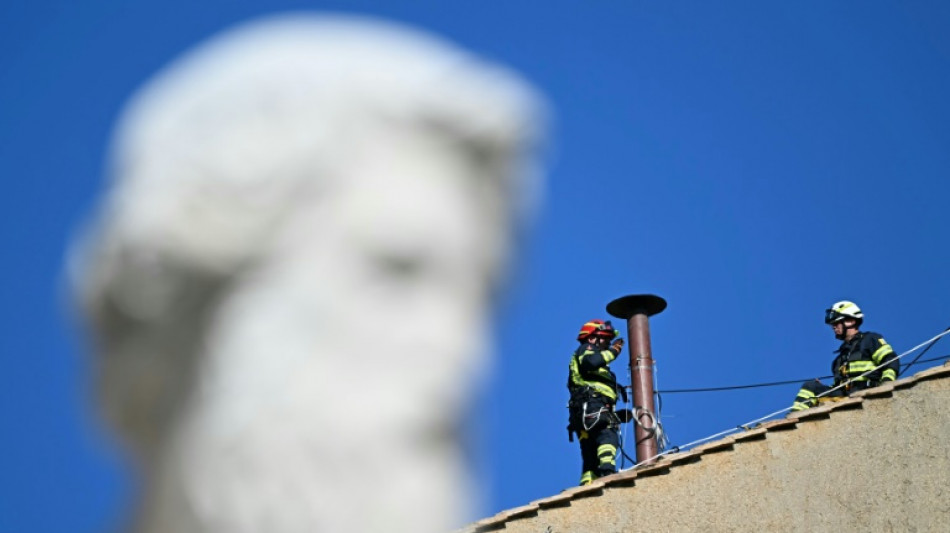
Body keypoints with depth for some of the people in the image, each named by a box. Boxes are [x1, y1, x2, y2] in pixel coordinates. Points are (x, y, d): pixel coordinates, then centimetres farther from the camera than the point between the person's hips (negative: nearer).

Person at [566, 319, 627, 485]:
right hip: (591, 405, -10)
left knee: (591, 457, 2)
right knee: (608, 435, -31)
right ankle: (607, 469, -52)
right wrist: (612, 351, -8)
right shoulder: (586, 350, 11)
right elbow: (590, 362, -15)